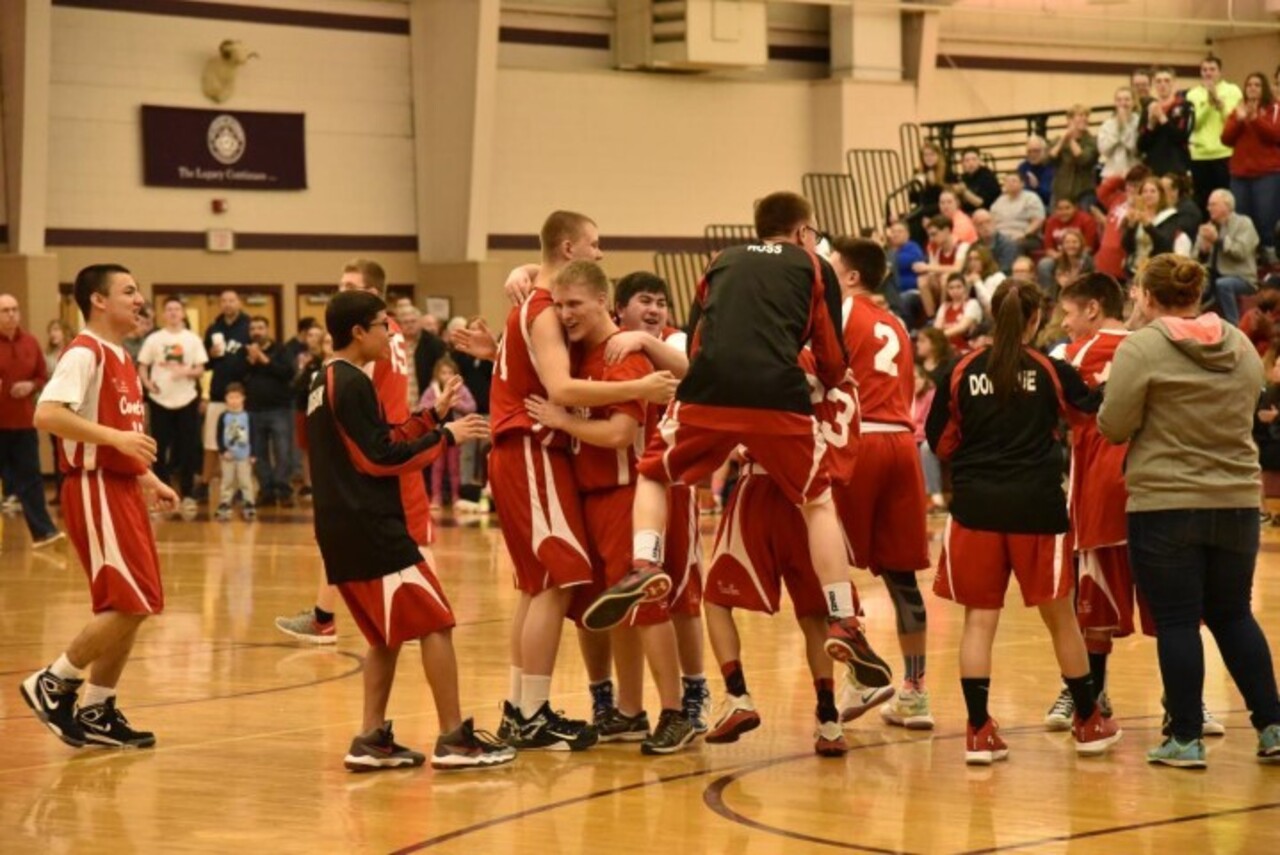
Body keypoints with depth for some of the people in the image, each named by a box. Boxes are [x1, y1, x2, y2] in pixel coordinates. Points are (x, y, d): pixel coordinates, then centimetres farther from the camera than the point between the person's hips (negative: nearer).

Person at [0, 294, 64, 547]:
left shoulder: (31, 343, 5)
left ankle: (42, 531, 2)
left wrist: (31, 386, -8)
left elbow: (44, 377, 13)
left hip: (23, 422, 3)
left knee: (30, 477, 3)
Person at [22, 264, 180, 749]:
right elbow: (46, 415, -26)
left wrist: (148, 480, 15)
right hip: (95, 489, -9)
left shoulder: (121, 359, 16)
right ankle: (54, 683, 0)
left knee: (132, 606, 9)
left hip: (122, 489, 9)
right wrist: (115, 436, -28)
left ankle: (96, 712, 16)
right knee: (130, 604, -12)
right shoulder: (84, 353, -13)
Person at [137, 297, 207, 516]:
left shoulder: (192, 339, 4)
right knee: (160, 448, 3)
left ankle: (187, 496, 9)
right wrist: (147, 382, -14)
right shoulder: (153, 339, 3)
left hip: (187, 399, 0)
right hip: (160, 400, 0)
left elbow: (200, 370, 2)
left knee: (188, 449, 1)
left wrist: (187, 372, -19)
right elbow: (142, 366, 5)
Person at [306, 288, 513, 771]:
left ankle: (372, 740, 10)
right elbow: (380, 458, -15)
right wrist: (444, 436, -9)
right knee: (434, 623, -6)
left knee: (389, 634, 15)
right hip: (370, 528, -10)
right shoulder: (352, 384, -13)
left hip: (341, 530, 10)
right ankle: (453, 738, -7)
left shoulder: (325, 383, 17)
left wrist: (431, 418, 17)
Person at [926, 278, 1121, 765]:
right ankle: (1089, 724, 25)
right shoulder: (1050, 371, -2)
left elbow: (940, 442, 7)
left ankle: (979, 732, -3)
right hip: (1036, 506, 0)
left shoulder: (962, 373, 1)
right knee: (1060, 618, 12)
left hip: (976, 506, 0)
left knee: (979, 619, 5)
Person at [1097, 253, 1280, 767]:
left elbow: (1114, 428, -9)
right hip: (1236, 501, 5)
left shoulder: (1141, 349, -10)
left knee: (1176, 622, 2)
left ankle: (1186, 738, 4)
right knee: (1233, 616, 16)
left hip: (1164, 504, -5)